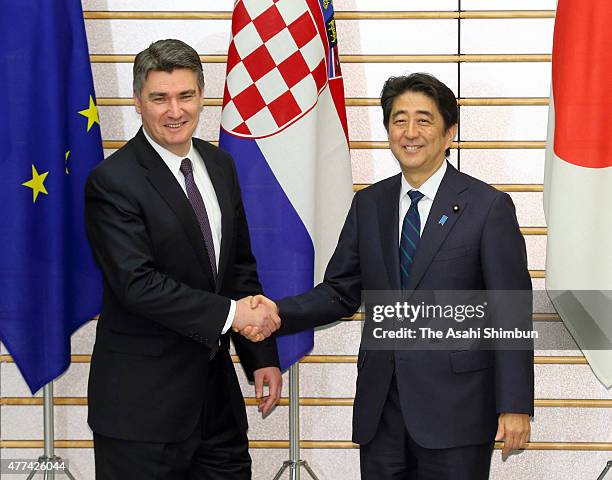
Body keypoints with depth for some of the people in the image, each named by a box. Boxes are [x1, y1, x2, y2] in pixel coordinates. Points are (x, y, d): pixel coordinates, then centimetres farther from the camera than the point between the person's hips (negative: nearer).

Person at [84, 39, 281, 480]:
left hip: (216, 388, 7)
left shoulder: (219, 165, 9)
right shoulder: (112, 182, -13)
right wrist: (229, 312, -21)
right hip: (143, 401, -7)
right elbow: (136, 283, -21)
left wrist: (262, 356, 8)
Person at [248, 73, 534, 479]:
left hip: (455, 407, -4)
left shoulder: (488, 206, -5)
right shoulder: (368, 204, 9)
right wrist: (280, 313, -8)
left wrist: (515, 406, -11)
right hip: (380, 406, 4)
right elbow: (341, 292, 11)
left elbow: (512, 315, -7)